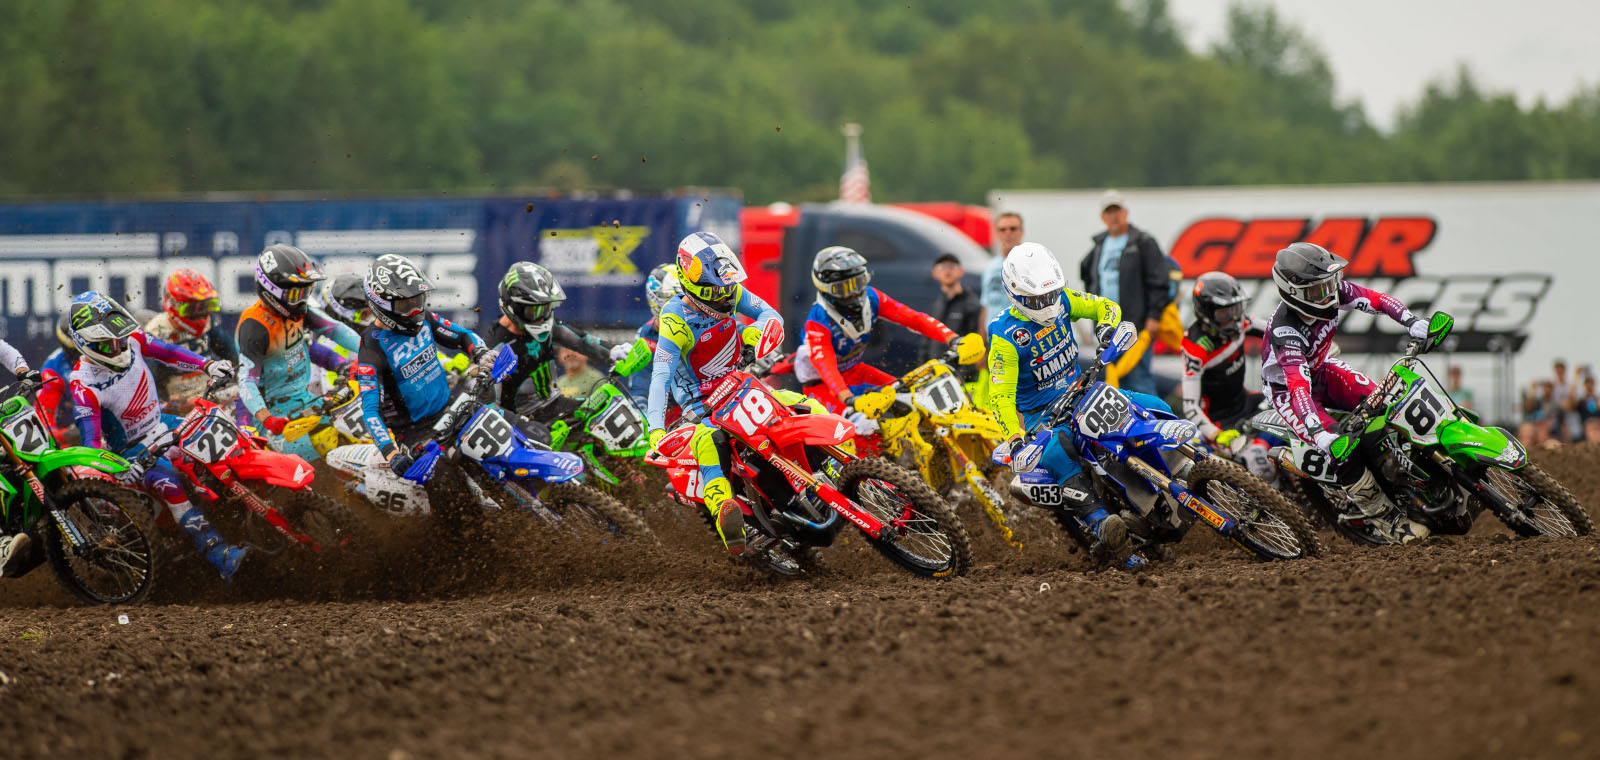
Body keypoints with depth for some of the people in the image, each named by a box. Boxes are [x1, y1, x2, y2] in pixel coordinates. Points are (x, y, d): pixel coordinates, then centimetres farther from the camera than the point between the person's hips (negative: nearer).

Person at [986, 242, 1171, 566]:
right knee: (1057, 455, -40)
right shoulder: (1005, 335, -18)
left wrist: (1106, 327, -19)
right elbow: (1000, 395, -22)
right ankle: (1100, 522, -49)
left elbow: (1106, 306, 6)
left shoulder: (1062, 300, -3)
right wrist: (1015, 439, -37)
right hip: (1041, 413, -6)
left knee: (1155, 407, -7)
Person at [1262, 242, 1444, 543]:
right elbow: (1298, 385, -49)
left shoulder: (1332, 290, -20)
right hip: (1285, 389, -7)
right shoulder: (1286, 329, -39)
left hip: (1319, 370, 7)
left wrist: (1413, 322, -28)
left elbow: (1376, 300, -11)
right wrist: (1319, 432, -61)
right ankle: (1386, 517, -14)